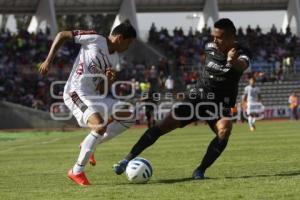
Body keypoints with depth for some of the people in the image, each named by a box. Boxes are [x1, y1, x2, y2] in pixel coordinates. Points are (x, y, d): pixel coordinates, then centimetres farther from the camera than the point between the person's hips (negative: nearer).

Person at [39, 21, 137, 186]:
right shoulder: (95, 39, -8)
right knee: (100, 126, -27)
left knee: (128, 116, 5)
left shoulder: (112, 59, 14)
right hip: (76, 93, -9)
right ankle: (77, 171, -14)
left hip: (95, 96, 9)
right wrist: (48, 60, -12)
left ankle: (90, 145, 11)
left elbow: (101, 90, 16)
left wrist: (109, 81, -7)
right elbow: (62, 35, -5)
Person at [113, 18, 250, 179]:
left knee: (225, 130, -33)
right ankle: (128, 159, -5)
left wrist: (234, 62, -68)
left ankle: (200, 171, -19)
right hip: (197, 97, 3)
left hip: (220, 105, -3)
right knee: (163, 126, -12)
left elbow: (242, 65, -46)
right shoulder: (210, 48, -4)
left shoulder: (240, 54, -19)